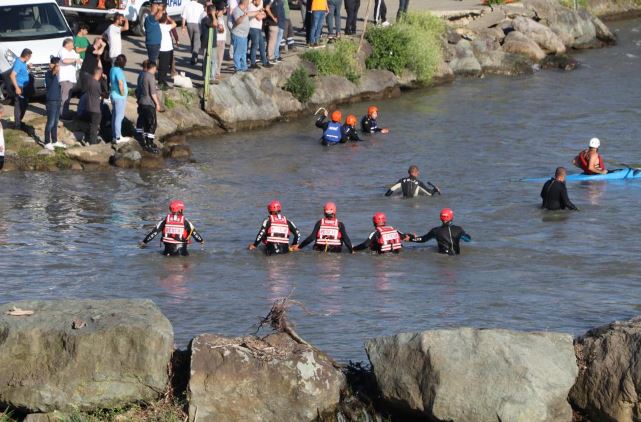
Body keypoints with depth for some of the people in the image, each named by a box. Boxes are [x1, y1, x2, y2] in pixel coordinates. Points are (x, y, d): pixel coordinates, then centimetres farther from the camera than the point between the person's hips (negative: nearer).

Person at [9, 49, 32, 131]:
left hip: (24, 87, 10)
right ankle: (17, 124, 3)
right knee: (19, 105, -4)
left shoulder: (23, 62, 7)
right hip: (19, 87, -10)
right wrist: (17, 88, -29)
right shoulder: (18, 63, -22)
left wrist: (27, 67, 9)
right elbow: (12, 75, -28)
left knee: (24, 104, 18)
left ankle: (19, 121, 30)